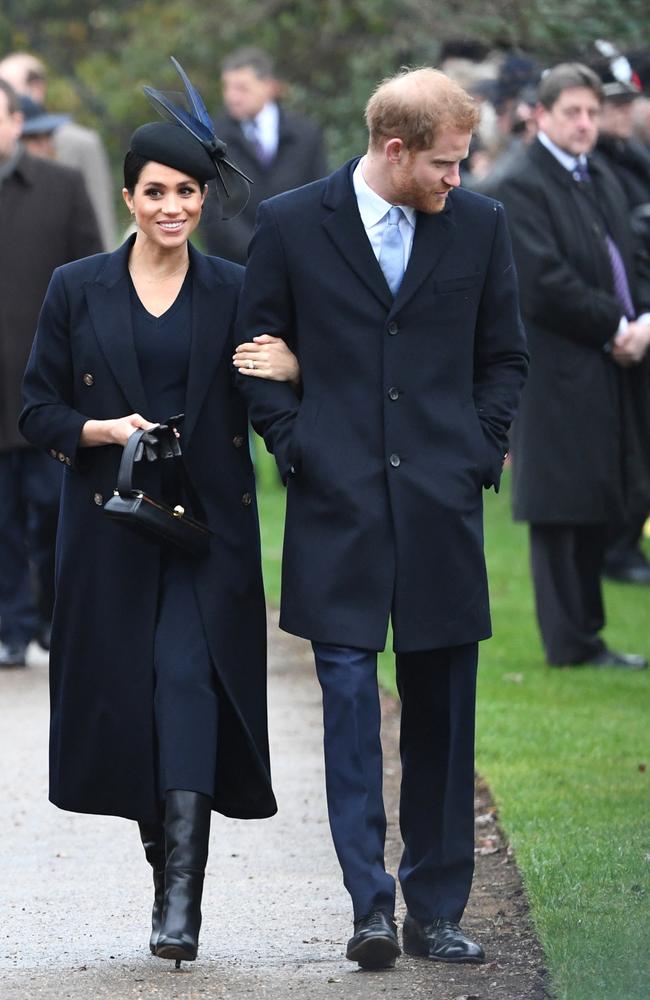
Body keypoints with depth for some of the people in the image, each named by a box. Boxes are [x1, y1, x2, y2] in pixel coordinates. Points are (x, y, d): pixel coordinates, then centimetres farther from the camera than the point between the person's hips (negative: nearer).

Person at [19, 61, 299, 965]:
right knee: (126, 692, 3)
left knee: (189, 680, -16)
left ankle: (182, 899, -21)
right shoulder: (77, 290, 4)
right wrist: (104, 430, -13)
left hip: (208, 526, -1)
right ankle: (170, 869, 22)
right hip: (111, 528, 2)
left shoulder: (236, 295, 4)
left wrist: (291, 372, -15)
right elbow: (38, 410, 6)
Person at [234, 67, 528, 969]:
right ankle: (371, 904, -10)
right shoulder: (291, 225, 0)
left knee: (442, 716, 6)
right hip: (340, 506, -2)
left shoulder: (479, 226, 6)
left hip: (443, 508, 2)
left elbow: (504, 354, 15)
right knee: (349, 696, -9)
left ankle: (437, 910, 13)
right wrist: (295, 446, -2)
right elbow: (257, 351, 8)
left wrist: (479, 449, 4)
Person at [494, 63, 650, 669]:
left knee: (598, 506, 11)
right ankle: (571, 642, 2)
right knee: (561, 506, -3)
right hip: (559, 373, -8)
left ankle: (585, 635, 17)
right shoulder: (523, 188, -11)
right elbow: (544, 285, -18)